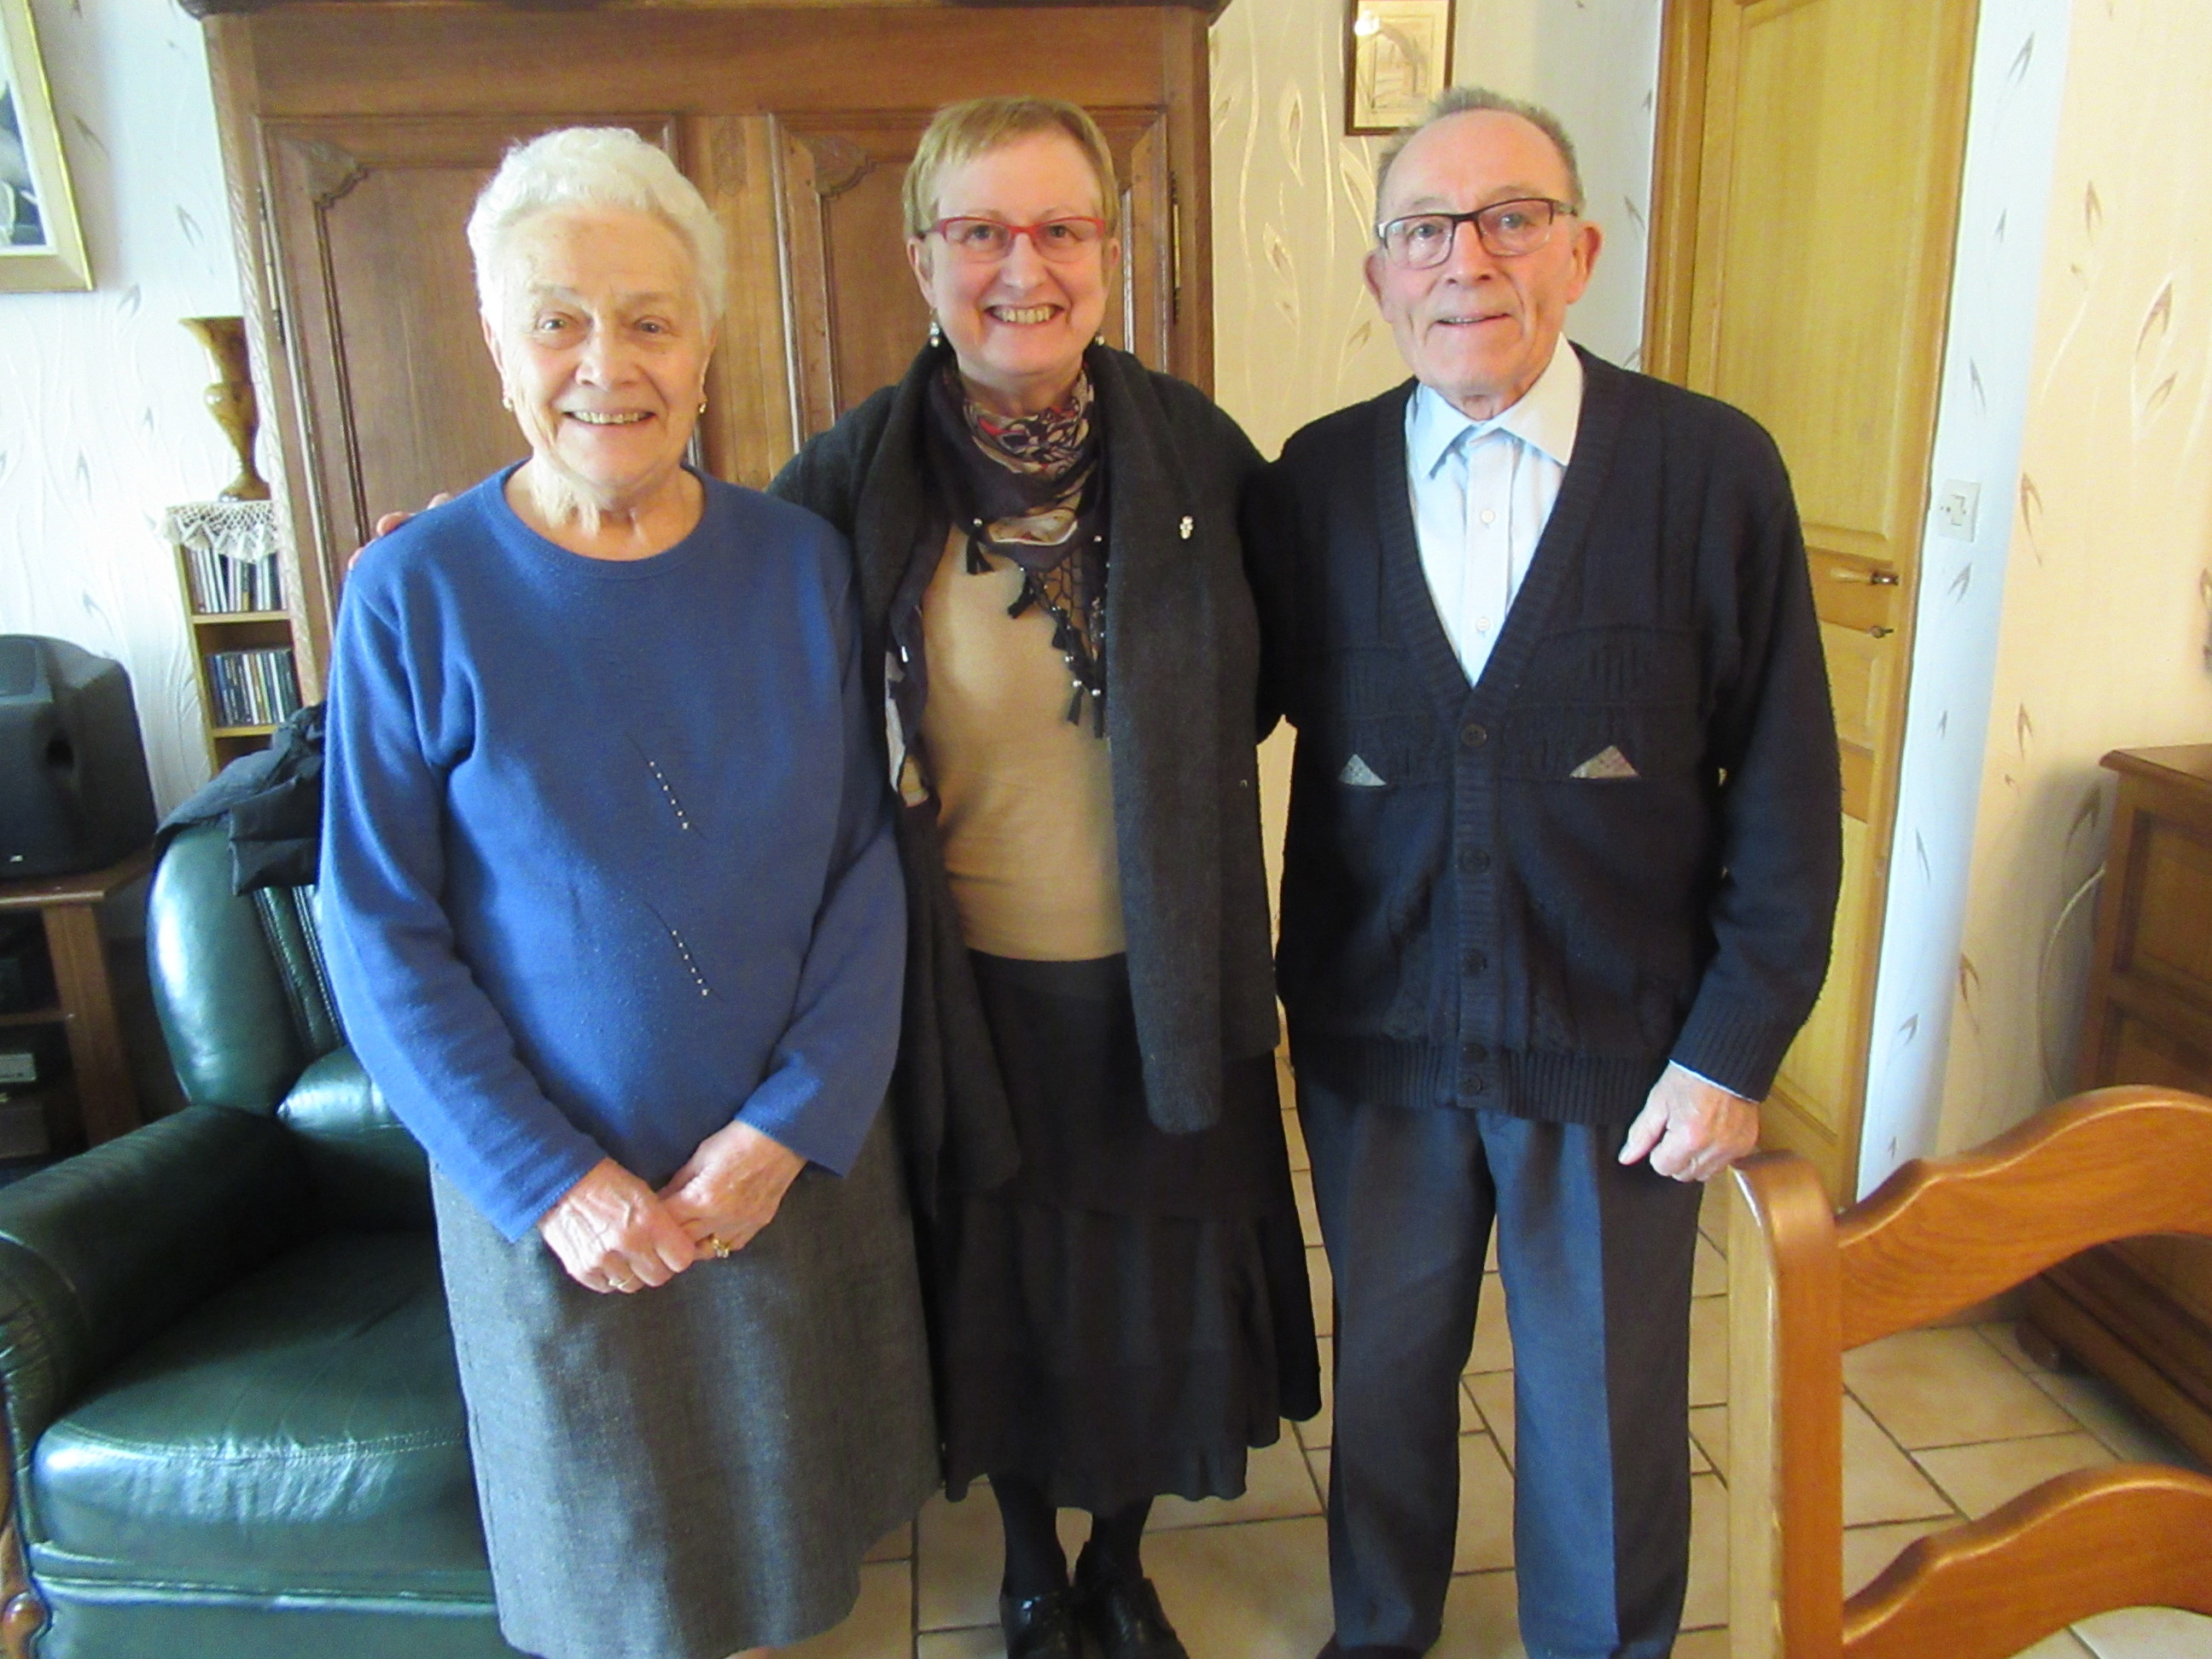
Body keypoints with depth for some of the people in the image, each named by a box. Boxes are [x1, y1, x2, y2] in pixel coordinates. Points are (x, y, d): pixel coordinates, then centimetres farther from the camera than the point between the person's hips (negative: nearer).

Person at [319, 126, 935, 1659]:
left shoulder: (799, 565, -6)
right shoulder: (417, 593, -11)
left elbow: (868, 860, -6)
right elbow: (383, 928, -9)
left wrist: (788, 1127, -13)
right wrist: (549, 1179, -14)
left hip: (798, 1160, 2)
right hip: (552, 1183, -1)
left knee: (782, 1517, 22)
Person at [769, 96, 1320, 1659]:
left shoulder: (1197, 449, -7)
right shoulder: (851, 478, -10)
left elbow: (1273, 667, 7)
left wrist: (1161, 756, -4)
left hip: (1159, 983, 1)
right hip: (971, 989, -1)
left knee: (1157, 1292, 18)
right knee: (1000, 1295, 19)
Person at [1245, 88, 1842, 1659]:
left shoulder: (1714, 466, -9)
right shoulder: (1316, 479, -3)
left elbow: (1786, 790, -7)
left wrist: (1733, 1051, -8)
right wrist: (1297, 994, -5)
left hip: (1620, 1050, -2)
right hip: (1375, 1040, 2)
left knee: (1607, 1413, 15)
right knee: (1387, 1372, 21)